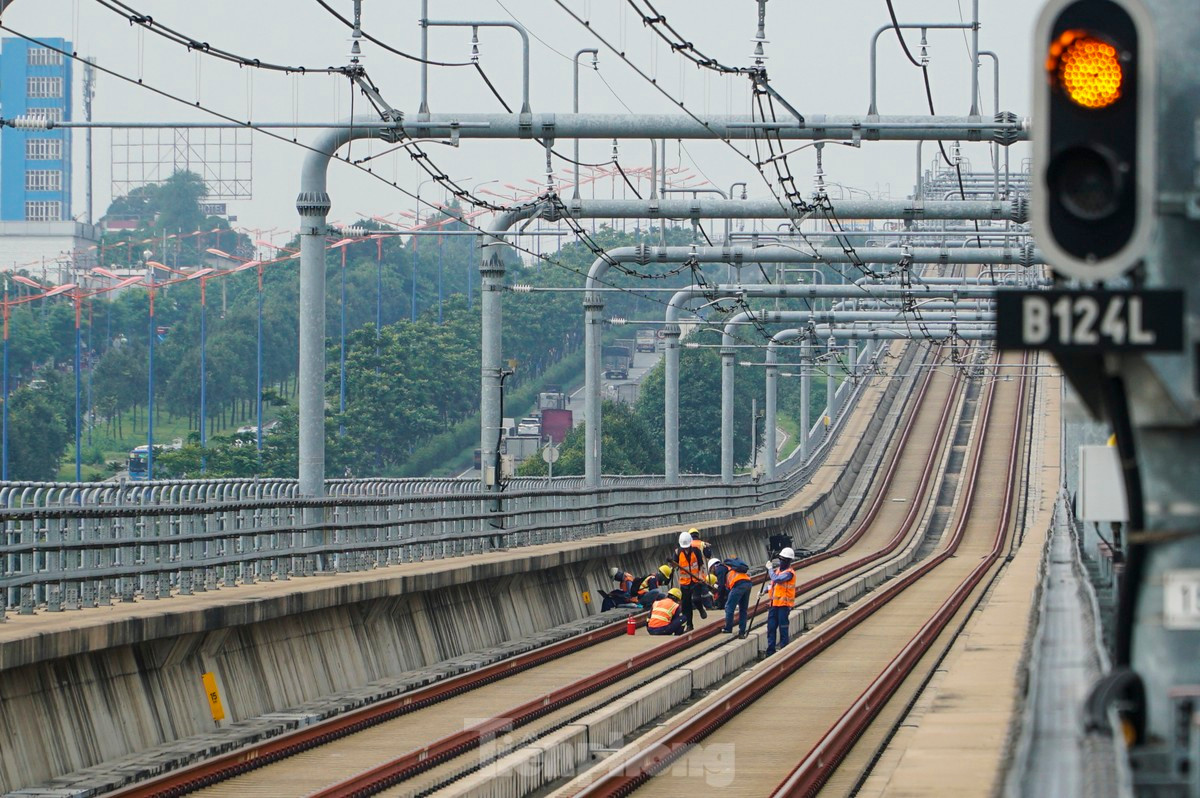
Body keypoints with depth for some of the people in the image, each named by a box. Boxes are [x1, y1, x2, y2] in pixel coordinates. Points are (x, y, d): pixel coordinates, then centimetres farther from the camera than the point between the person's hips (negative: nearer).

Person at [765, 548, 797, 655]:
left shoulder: (789, 573, -14)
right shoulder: (778, 569, 13)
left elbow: (776, 579, -28)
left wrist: (770, 568, -14)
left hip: (784, 604, -8)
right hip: (774, 603, 8)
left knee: (783, 628, -3)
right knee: (771, 627, 9)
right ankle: (770, 649, 15)